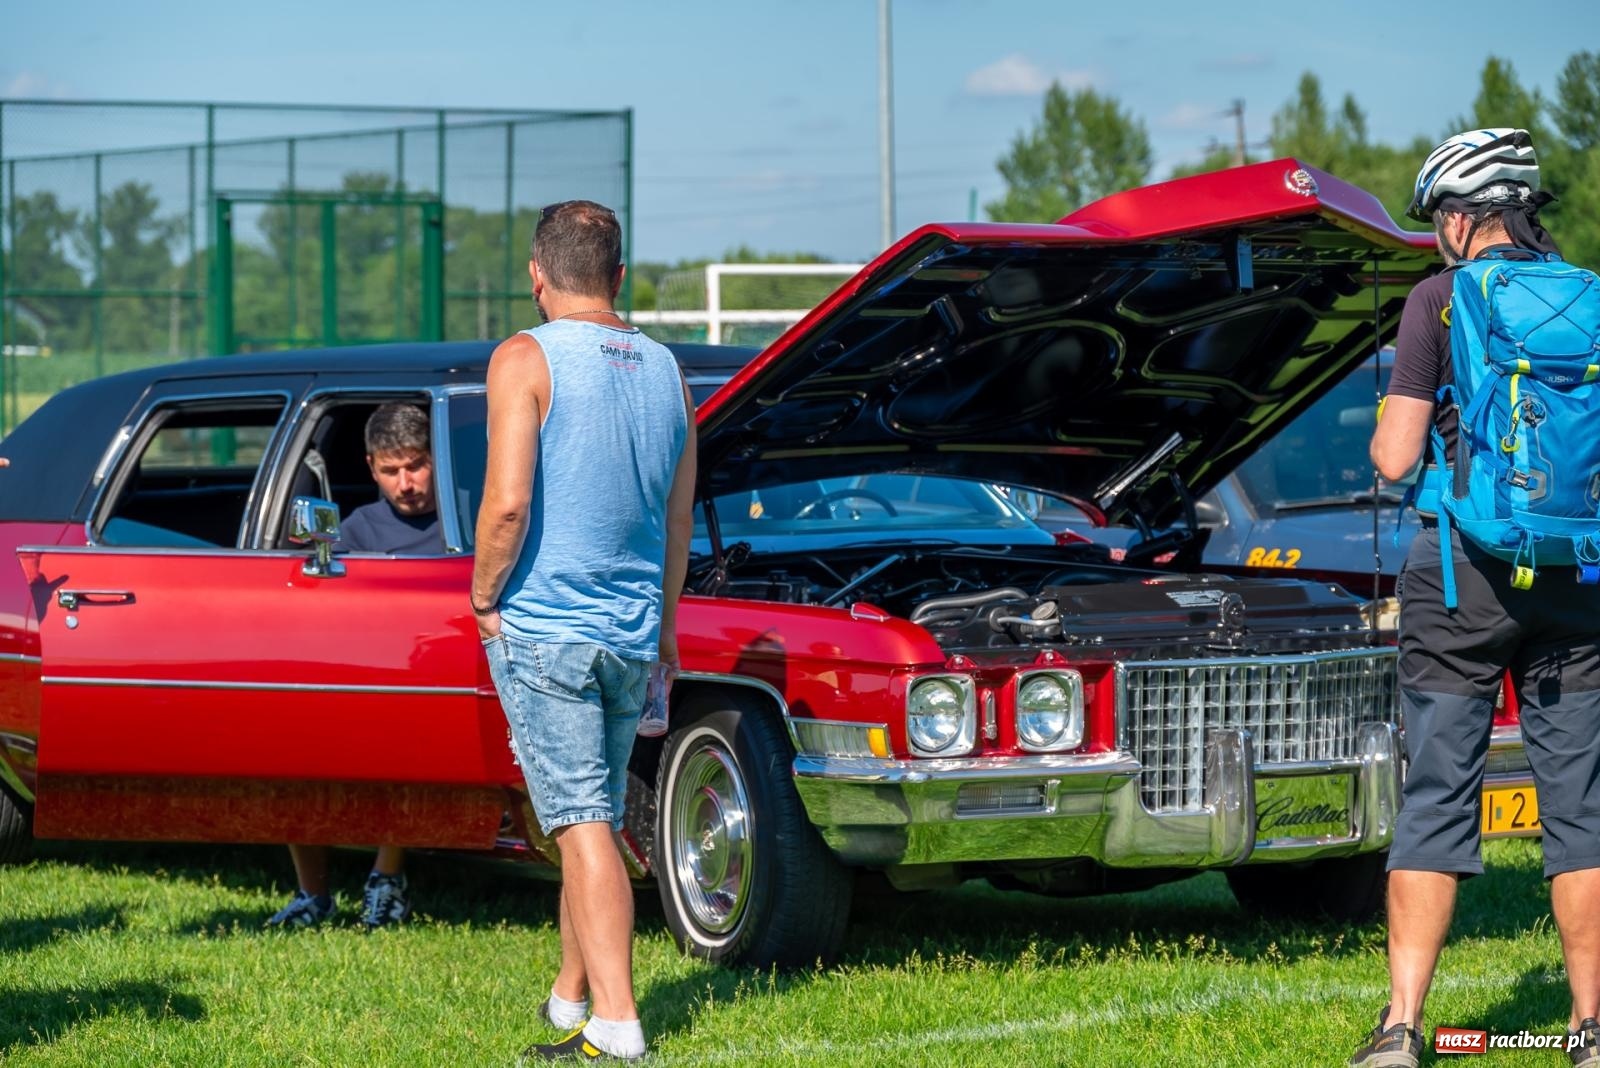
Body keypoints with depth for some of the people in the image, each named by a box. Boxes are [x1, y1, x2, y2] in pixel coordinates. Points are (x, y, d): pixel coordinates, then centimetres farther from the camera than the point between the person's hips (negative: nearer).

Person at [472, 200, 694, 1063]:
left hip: (543, 627, -6)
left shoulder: (525, 361, -10)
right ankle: (569, 995, 29)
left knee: (582, 824, -8)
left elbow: (508, 503, -18)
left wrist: (484, 599, -4)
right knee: (596, 821, 17)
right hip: (631, 634, 6)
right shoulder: (665, 371, 9)